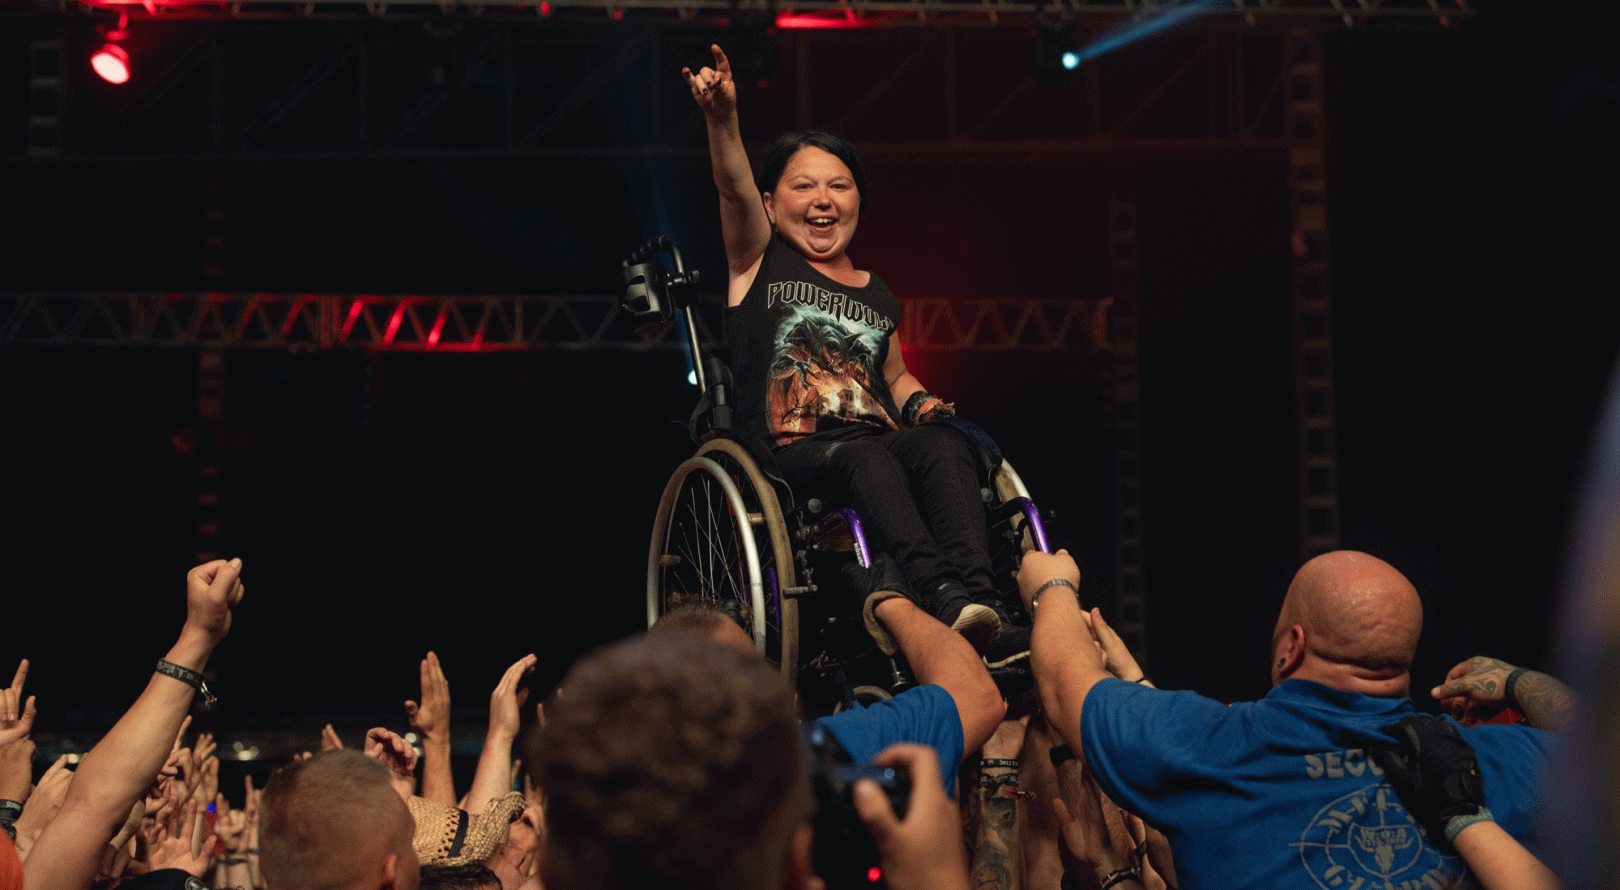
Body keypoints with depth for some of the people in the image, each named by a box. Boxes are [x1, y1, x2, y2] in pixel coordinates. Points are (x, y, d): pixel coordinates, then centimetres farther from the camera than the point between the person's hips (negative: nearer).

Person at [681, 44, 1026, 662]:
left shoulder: (877, 296, 26)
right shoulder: (758, 262, 14)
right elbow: (735, 189, -5)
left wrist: (920, 402, 13)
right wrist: (723, 118, -24)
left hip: (878, 452, 4)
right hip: (788, 456, -3)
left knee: (944, 443, -31)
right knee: (869, 454, -38)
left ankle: (981, 603, -52)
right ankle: (943, 597, -58)